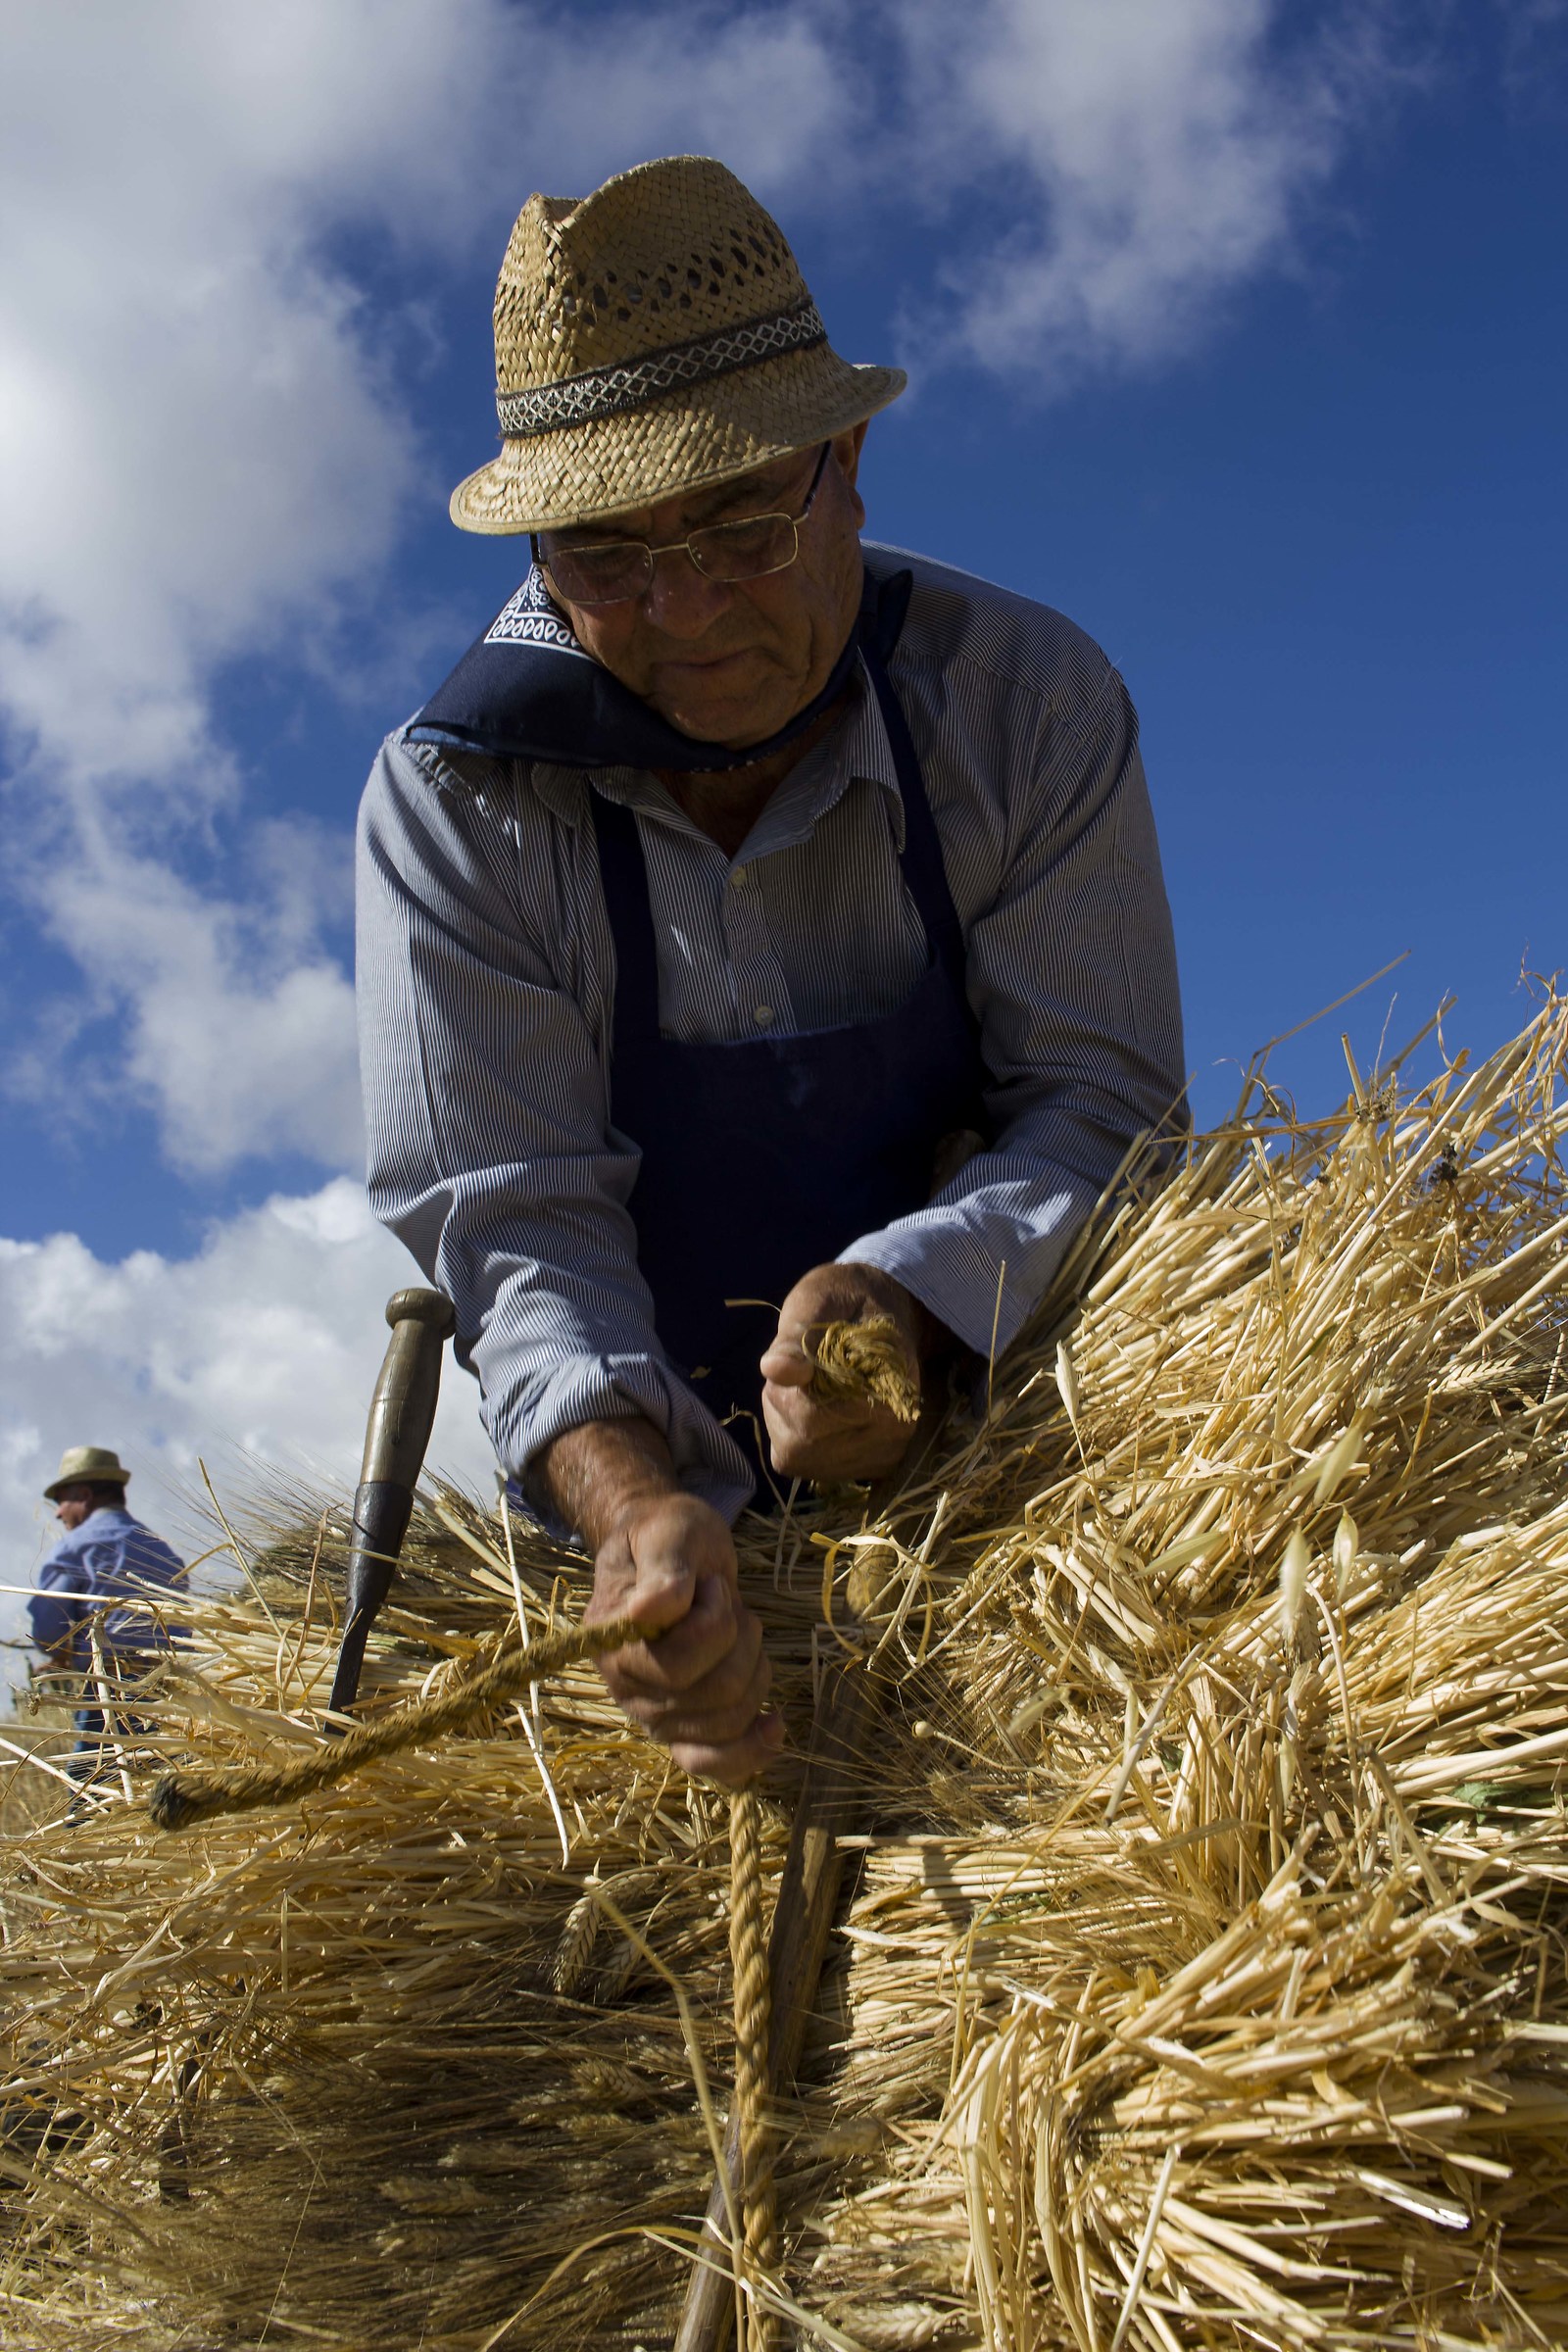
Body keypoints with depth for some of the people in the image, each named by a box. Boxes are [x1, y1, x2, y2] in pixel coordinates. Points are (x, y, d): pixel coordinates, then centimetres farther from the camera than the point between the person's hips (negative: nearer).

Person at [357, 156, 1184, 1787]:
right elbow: (510, 1214, -20)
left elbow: (1100, 1093, -15)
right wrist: (626, 1497, -40)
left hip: (996, 1397, 0)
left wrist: (904, 1293, -36)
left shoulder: (1032, 701, -14)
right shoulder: (452, 801, -15)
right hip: (668, 1469, 0)